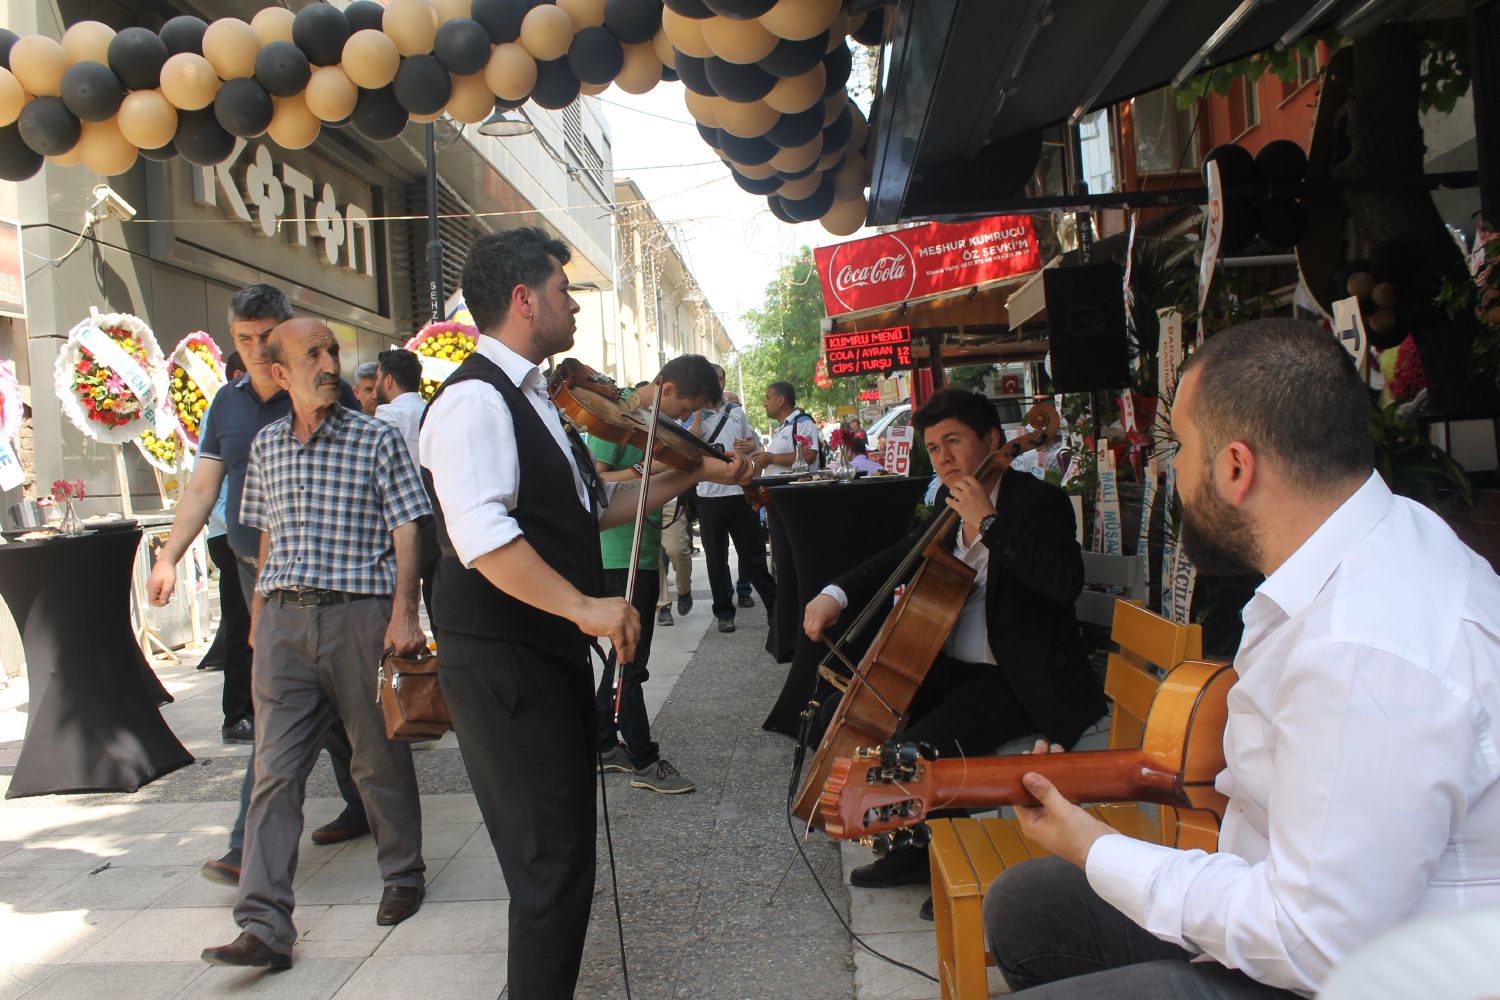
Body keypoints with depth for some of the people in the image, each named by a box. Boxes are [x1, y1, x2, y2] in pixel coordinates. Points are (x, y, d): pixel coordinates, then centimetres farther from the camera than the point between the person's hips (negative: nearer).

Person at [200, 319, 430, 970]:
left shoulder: (376, 439, -1)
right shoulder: (266, 446, 12)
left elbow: (406, 531, -5)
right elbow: (268, 538, 19)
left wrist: (404, 613, -14)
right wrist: (259, 616, 17)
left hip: (360, 614, -3)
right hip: (282, 617, 4)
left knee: (380, 760, 8)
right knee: (275, 769, 0)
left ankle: (403, 876, 28)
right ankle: (264, 925, 2)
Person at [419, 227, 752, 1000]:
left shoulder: (530, 399, 16)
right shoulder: (474, 399, -16)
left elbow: (593, 505, 21)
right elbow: (480, 534, -29)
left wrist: (695, 474, 17)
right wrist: (584, 605, -31)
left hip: (548, 656, 10)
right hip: (501, 665, -10)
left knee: (561, 849, 19)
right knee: (554, 861, -6)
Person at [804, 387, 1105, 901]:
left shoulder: (1038, 502, -14)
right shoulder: (950, 504, 10)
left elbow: (1065, 582, -31)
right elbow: (906, 555, 22)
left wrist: (988, 522, -28)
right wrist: (837, 593, 6)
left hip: (1015, 682, -9)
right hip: (952, 666, 9)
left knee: (918, 750, -26)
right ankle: (912, 852, 16)